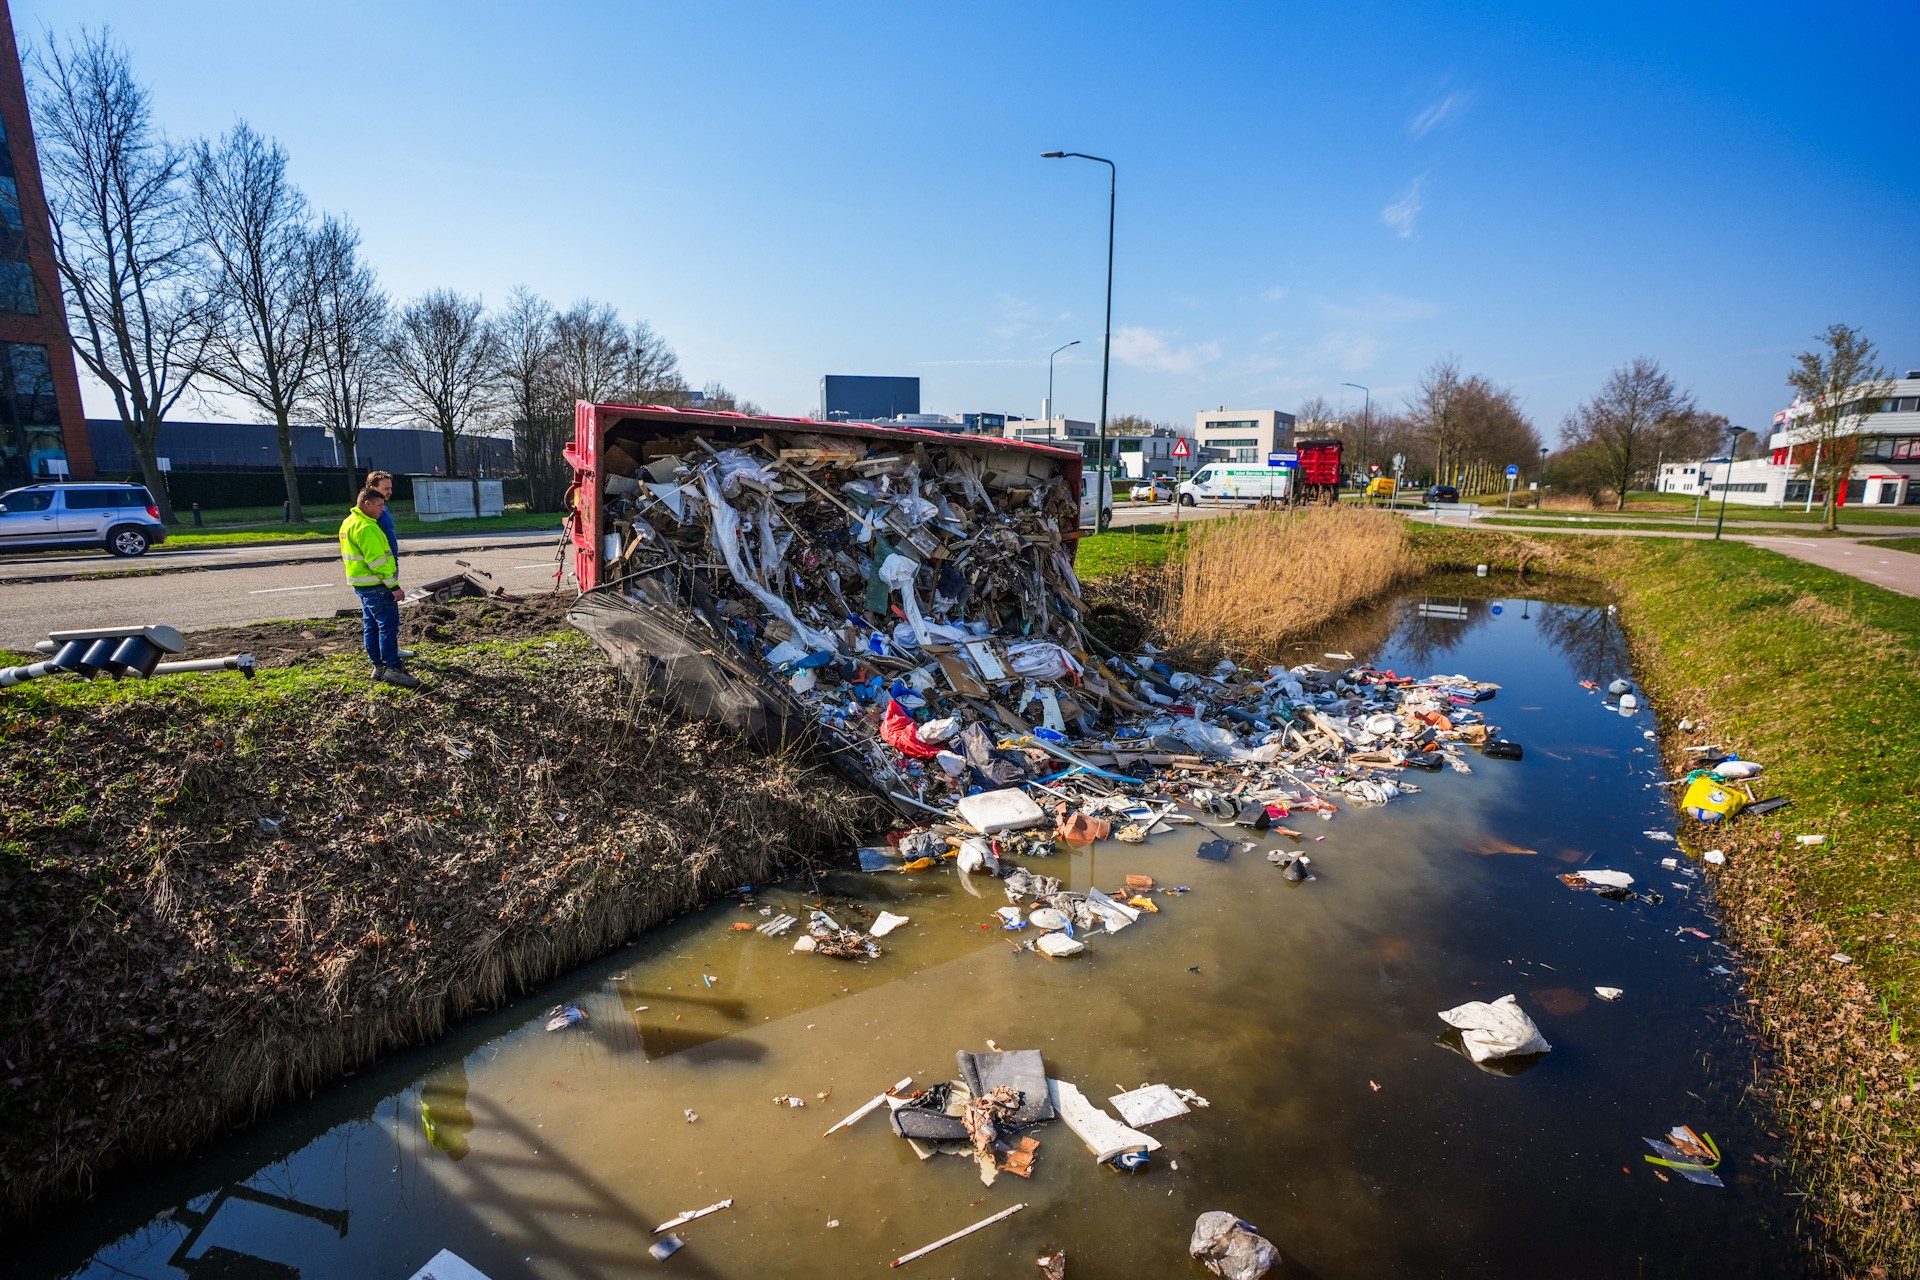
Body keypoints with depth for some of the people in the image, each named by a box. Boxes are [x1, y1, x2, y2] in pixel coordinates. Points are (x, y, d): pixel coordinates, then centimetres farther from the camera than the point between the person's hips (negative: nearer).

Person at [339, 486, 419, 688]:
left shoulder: (349, 523, 15)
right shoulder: (365, 527, -19)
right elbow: (376, 560, -23)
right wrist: (394, 586, -21)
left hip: (362, 584, 11)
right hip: (375, 586, -11)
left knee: (371, 625, 13)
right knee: (389, 624, -8)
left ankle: (379, 666, 20)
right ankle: (393, 668, -7)